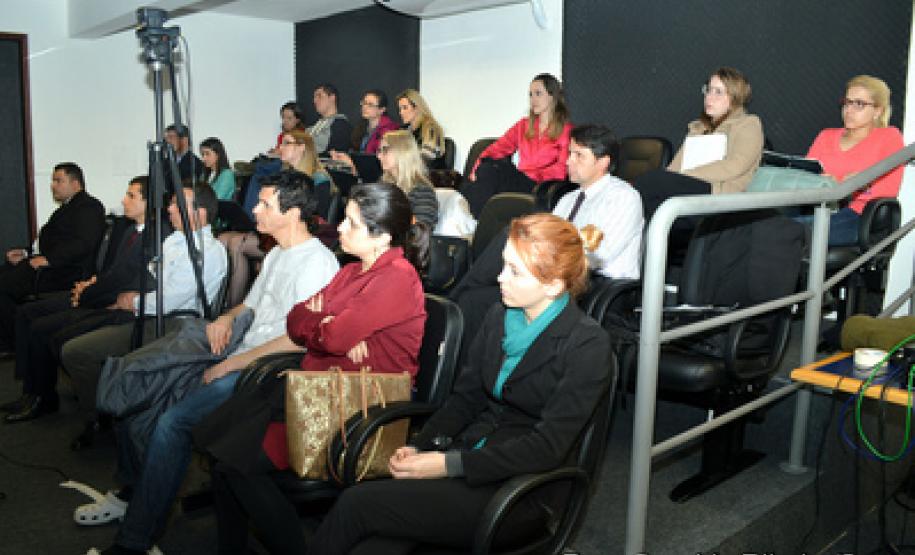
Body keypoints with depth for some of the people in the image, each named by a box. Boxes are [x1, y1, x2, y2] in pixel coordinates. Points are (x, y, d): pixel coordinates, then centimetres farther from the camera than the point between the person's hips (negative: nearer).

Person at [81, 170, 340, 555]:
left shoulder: (316, 263, -15)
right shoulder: (277, 254, 18)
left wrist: (230, 365, -17)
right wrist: (226, 318, 6)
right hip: (239, 355, 10)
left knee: (172, 422, -23)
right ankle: (131, 492, 16)